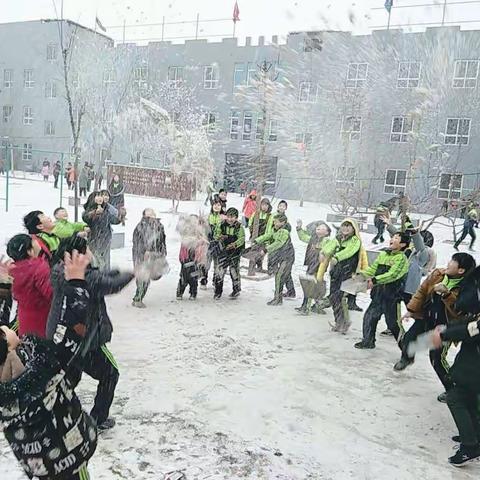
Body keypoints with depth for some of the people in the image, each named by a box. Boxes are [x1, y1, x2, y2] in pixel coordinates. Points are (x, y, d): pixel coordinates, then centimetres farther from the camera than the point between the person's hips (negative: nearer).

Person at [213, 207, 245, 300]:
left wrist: (234, 244, -30)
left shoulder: (239, 226, -5)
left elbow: (242, 239, -12)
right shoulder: (221, 225, -1)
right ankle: (218, 291, 12)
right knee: (219, 270, -3)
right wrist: (219, 237, -23)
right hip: (223, 251, 1)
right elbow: (216, 235, 0)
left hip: (235, 251, -1)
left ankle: (236, 290, 25)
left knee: (234, 270, 6)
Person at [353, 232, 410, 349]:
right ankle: (368, 341, 30)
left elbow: (392, 275, -23)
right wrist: (361, 273, -5)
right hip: (378, 293, 7)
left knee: (393, 323, 0)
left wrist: (375, 280, -31)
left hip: (392, 295, -7)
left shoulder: (402, 258, -12)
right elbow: (373, 269, 12)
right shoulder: (383, 254, 10)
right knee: (369, 317, 13)